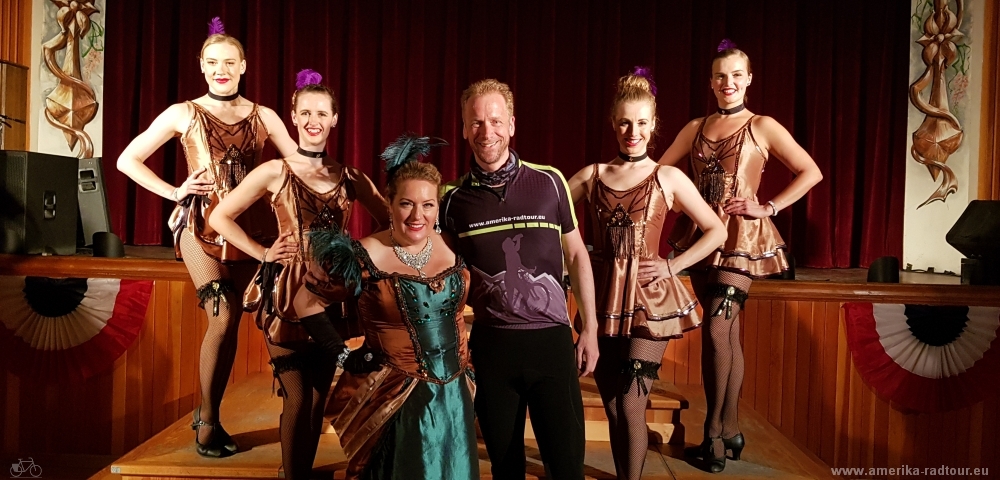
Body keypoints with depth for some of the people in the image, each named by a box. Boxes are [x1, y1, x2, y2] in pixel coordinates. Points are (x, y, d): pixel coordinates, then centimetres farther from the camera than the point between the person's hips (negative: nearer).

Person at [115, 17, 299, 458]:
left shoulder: (263, 117, 8)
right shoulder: (184, 114, 3)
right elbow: (127, 160, 6)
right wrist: (175, 192, -3)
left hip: (248, 226, 3)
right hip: (202, 224, -2)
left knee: (231, 321, 4)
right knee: (224, 317, -15)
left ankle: (209, 416, 20)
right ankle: (207, 421, 3)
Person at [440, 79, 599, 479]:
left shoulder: (549, 181, -1)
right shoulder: (453, 198, 1)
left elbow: (576, 255, 6)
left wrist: (590, 328, 4)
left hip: (552, 339, -1)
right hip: (490, 345, 1)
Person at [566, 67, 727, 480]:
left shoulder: (668, 178, 1)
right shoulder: (591, 176, 6)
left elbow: (717, 231, 5)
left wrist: (673, 266, -3)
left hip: (649, 299, -2)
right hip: (603, 299, 3)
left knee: (631, 407, -5)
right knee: (612, 408, 11)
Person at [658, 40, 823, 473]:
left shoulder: (762, 127, 1)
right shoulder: (696, 128, 12)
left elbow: (811, 172, 0)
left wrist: (769, 208, -6)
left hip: (741, 237, -4)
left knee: (717, 329, -14)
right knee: (727, 333, 10)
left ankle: (714, 430, 0)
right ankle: (730, 428, 20)